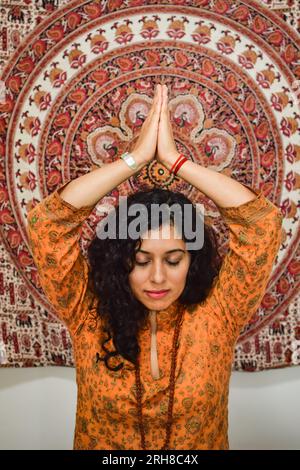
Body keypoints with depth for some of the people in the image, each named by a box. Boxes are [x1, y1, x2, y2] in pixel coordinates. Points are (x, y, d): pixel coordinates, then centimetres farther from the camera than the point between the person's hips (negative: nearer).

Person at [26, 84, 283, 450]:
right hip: (99, 446, 0)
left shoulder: (216, 317, -14)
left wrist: (174, 159, -22)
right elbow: (47, 221, -22)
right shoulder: (91, 317, -13)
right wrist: (136, 157, -24)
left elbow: (262, 222, -21)